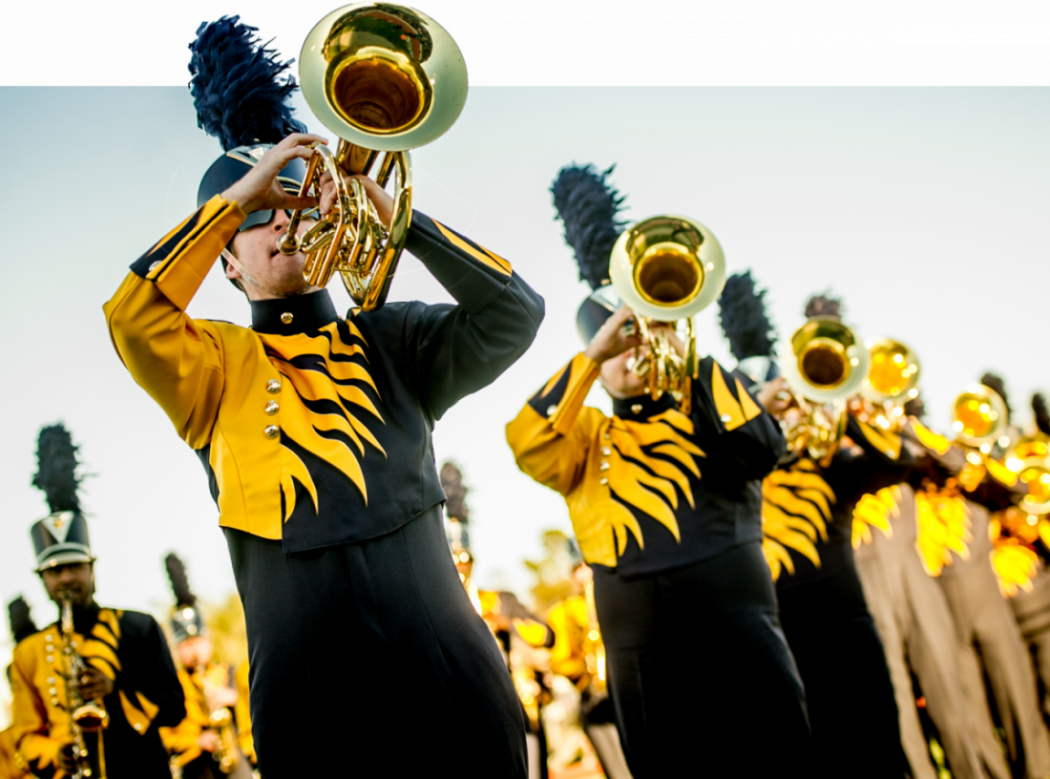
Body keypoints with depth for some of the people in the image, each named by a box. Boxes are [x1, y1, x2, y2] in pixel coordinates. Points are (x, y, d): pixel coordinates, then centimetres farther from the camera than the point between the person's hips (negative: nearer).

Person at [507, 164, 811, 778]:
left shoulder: (703, 406, 15)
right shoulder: (587, 437, 17)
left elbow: (762, 452, -5)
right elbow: (528, 447, -4)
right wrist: (595, 353, -8)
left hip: (737, 628, -1)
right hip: (642, 652, 1)